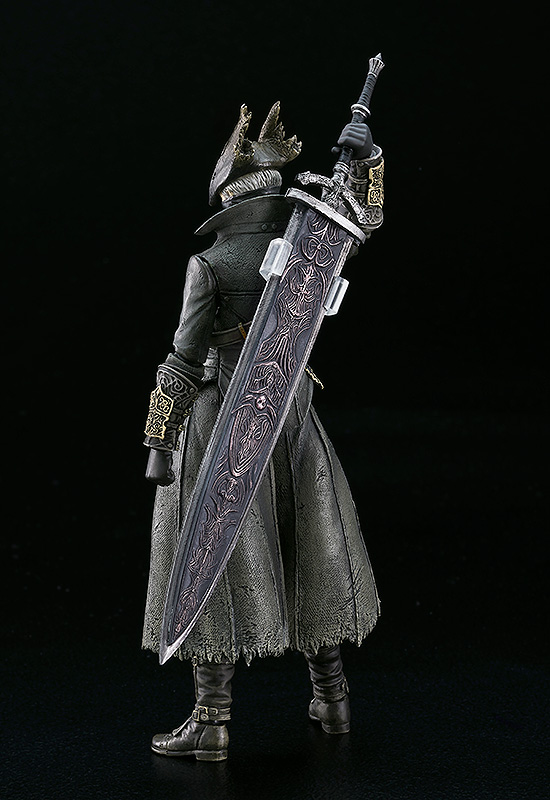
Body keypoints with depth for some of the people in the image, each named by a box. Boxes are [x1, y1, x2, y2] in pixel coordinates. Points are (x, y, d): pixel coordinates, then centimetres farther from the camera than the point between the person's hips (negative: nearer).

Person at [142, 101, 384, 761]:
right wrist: (365, 157, 1)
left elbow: (183, 363, -14)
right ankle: (332, 698, 27)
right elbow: (364, 217, 16)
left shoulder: (209, 266, -12)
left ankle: (211, 721, 1)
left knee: (216, 566, 0)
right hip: (292, 417, 5)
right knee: (310, 552, 16)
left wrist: (159, 442, -9)